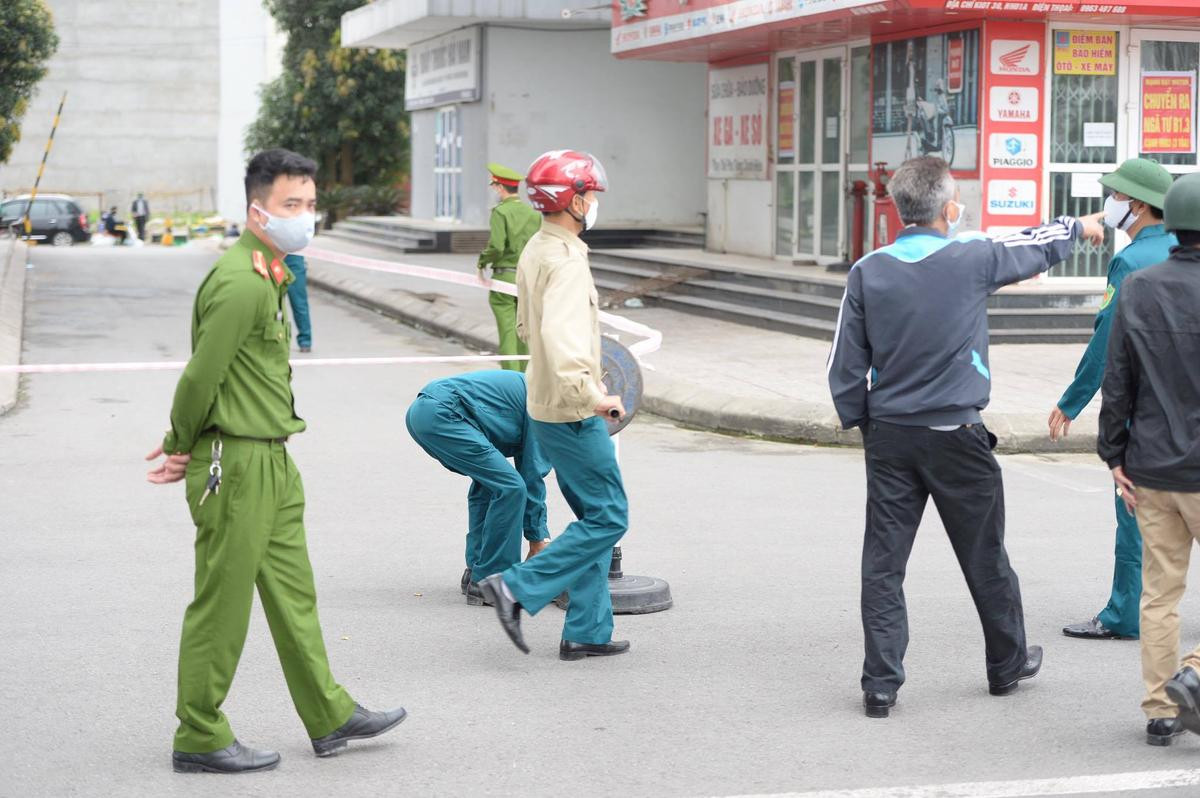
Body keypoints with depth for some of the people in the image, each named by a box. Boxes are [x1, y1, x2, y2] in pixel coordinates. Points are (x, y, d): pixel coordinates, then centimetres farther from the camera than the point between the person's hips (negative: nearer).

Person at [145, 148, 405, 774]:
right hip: (235, 466, -10)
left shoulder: (269, 276, 13)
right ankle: (199, 739, 11)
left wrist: (182, 444, 9)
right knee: (221, 605, 1)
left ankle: (328, 715, 27)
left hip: (272, 460, 10)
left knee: (293, 593, 17)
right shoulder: (239, 282, -20)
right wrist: (183, 447, -4)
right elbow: (201, 375, -19)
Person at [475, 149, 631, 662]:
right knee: (608, 518, -2)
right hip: (571, 414, -10)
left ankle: (587, 631, 16)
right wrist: (594, 398, -31)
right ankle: (517, 589, -5)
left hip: (546, 407, 10)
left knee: (594, 518, 15)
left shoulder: (536, 250, 10)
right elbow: (560, 341, -34)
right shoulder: (565, 261, -21)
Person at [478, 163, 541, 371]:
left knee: (507, 331, -3)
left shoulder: (500, 212, -11)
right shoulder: (534, 213, 5)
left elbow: (496, 246, -21)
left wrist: (482, 262, -4)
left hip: (504, 277, -5)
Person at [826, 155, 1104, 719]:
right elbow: (1035, 248, 12)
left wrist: (860, 423, 14)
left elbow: (846, 365, 0)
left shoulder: (868, 272, -3)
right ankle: (1007, 665, 30)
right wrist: (1079, 227, 32)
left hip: (889, 435, 2)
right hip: (956, 436, -2)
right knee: (984, 557, 14)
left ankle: (880, 683, 1)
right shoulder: (972, 259, -9)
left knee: (883, 561, 4)